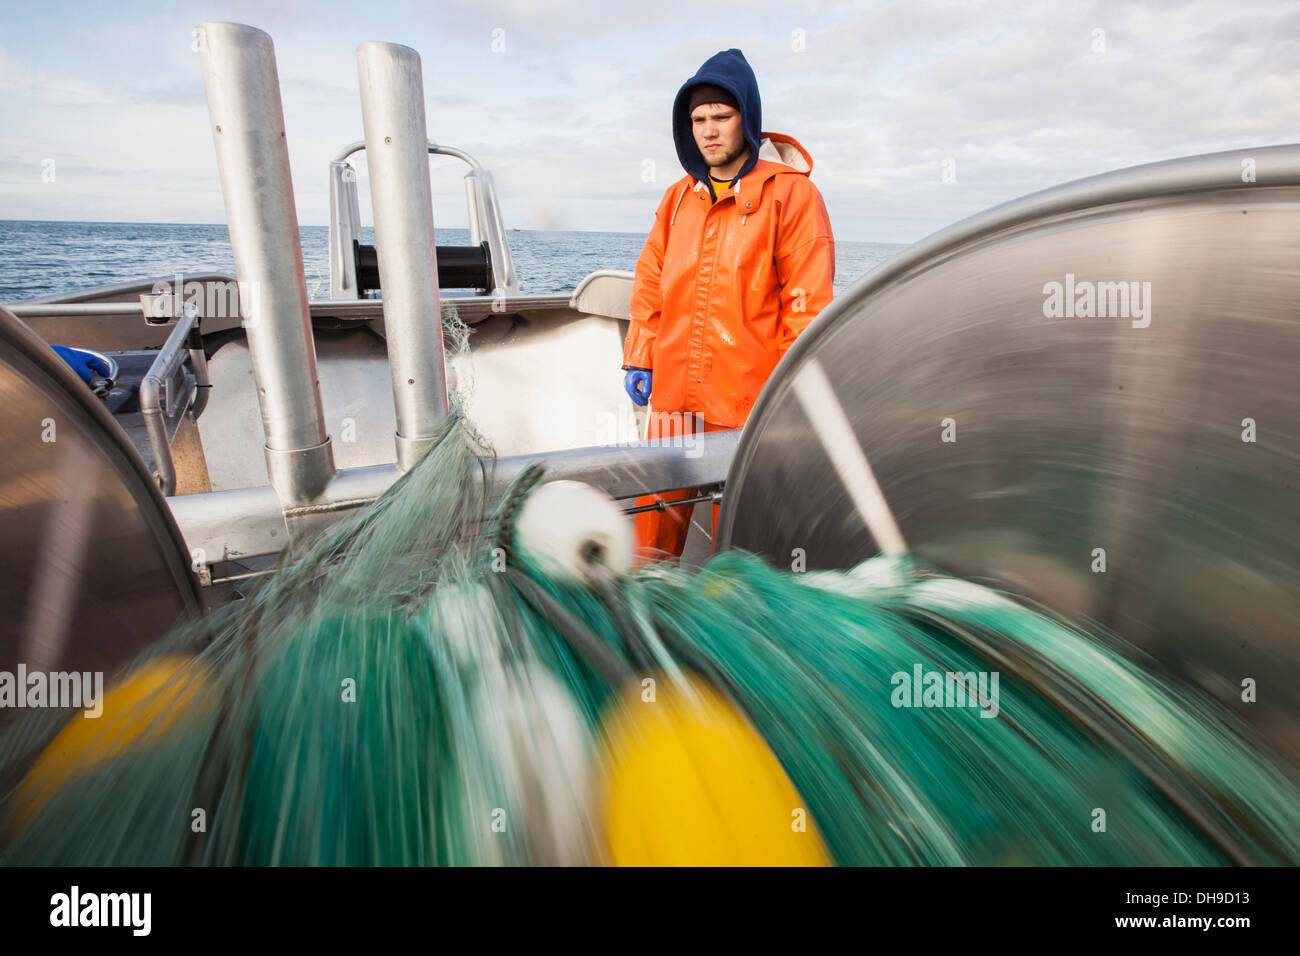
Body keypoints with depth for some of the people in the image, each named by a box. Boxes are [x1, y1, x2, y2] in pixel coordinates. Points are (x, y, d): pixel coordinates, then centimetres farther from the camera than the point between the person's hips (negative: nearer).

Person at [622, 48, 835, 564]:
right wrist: (639, 359, 10)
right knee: (657, 507, 12)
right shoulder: (678, 197, 13)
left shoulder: (790, 193, -3)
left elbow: (808, 302, -7)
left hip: (749, 399, -4)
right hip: (674, 392, 5)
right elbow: (651, 284, 16)